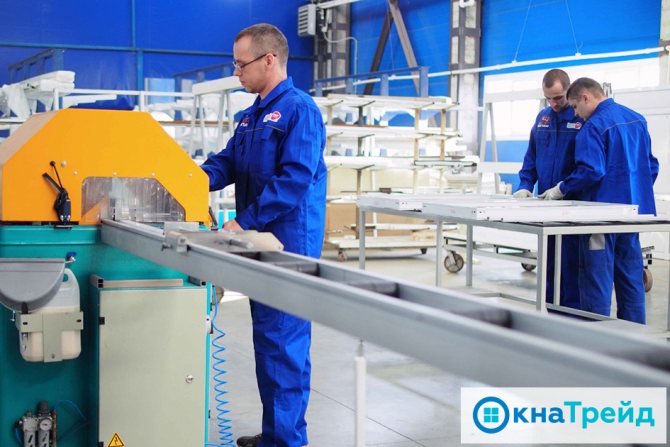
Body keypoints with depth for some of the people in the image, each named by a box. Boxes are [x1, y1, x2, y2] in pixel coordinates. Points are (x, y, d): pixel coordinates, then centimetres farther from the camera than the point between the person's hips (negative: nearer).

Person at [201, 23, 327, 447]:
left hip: (289, 244, -9)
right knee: (266, 338, 14)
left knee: (285, 342, -5)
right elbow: (227, 164, 14)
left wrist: (244, 222, -21)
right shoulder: (252, 116, 16)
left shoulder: (299, 109, -13)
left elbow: (295, 178, -21)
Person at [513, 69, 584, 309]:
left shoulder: (584, 117, -8)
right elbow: (531, 156, 17)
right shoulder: (543, 117, 13)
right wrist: (525, 185, 3)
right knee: (549, 261, 12)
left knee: (571, 261, -3)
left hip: (573, 203, -6)